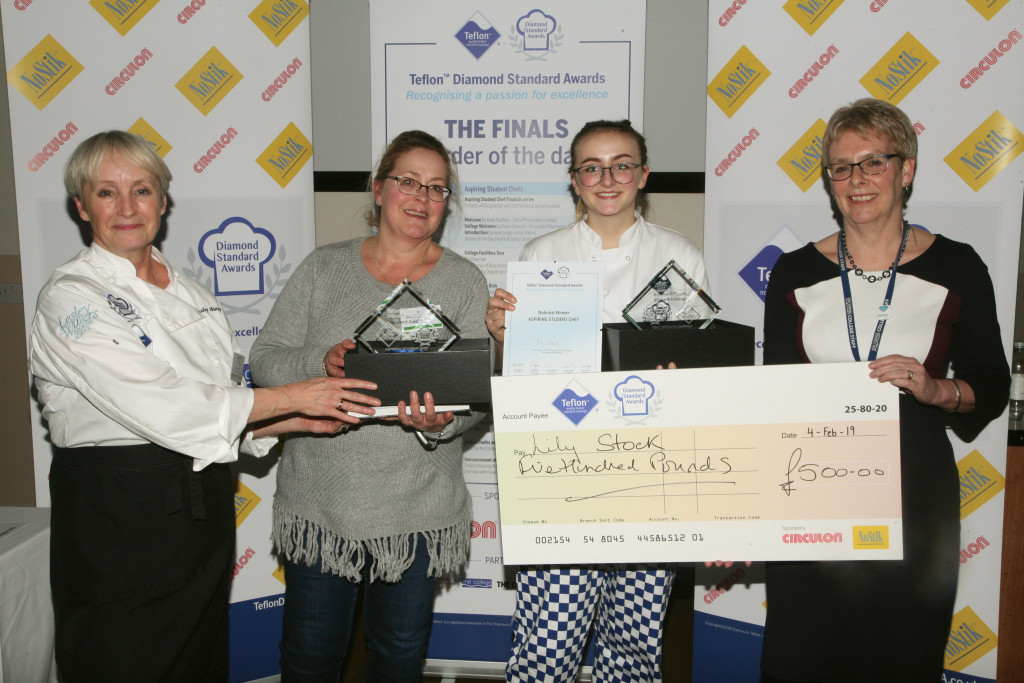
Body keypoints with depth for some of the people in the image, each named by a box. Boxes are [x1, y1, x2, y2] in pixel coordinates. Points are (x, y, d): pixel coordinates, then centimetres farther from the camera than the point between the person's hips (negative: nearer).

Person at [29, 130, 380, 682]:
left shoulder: (190, 292, 10)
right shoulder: (69, 299, -12)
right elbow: (160, 408, -21)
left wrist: (297, 422, -3)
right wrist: (293, 396, -19)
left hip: (206, 507, 7)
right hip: (119, 516, -6)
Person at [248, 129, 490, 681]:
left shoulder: (465, 281, 1)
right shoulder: (324, 268, 3)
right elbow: (264, 360, 0)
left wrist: (442, 422, -25)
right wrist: (321, 363, -21)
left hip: (416, 508, 0)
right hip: (319, 501, 1)